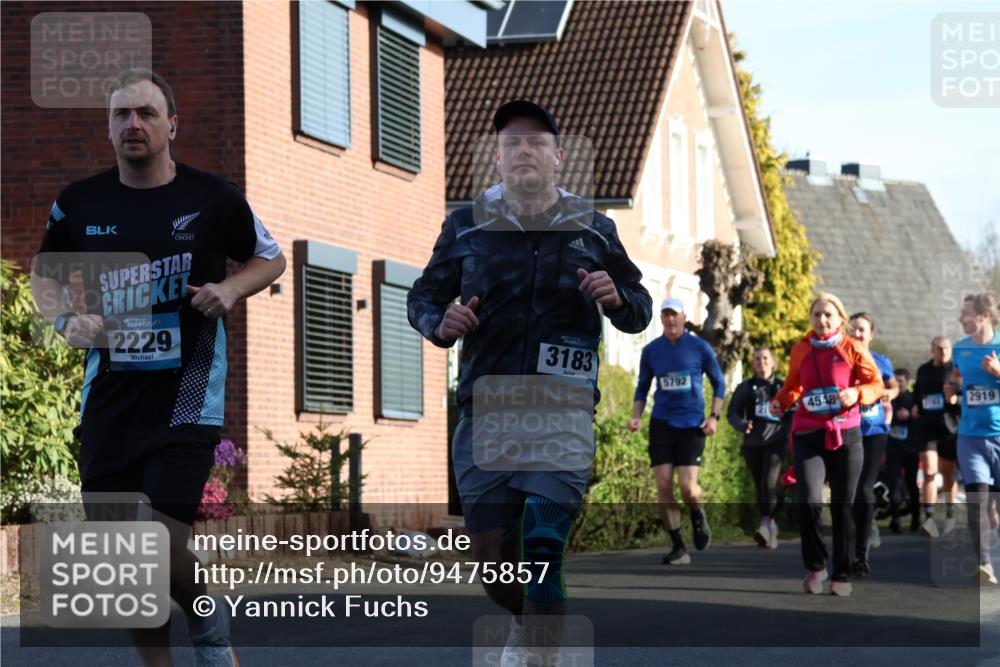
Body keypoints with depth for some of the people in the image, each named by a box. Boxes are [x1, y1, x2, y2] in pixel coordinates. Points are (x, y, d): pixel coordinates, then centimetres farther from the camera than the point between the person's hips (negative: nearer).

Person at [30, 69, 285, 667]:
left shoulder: (214, 198, -2)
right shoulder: (80, 203, 4)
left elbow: (272, 259, 13)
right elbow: (44, 270, 20)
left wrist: (232, 289, -7)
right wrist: (65, 320, 0)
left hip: (187, 398, -3)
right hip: (109, 398, 3)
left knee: (161, 542, -16)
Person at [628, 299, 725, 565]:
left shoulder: (700, 348, 0)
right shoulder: (651, 351, 6)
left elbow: (719, 383, 7)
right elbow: (642, 387, 15)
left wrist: (714, 416, -4)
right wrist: (636, 417, 0)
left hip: (692, 423, -2)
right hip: (661, 423, 2)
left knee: (687, 487, -14)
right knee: (663, 486, -7)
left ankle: (698, 516, 22)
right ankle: (678, 548, 5)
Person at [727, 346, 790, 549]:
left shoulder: (783, 386, 5)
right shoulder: (746, 388, 7)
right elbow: (732, 413, 3)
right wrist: (742, 425, -18)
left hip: (776, 441, -3)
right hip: (753, 443, 3)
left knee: (769, 482, -21)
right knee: (760, 487, 7)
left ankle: (765, 525, -28)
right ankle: (772, 528, 21)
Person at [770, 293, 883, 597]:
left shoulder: (852, 349, 1)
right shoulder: (800, 350, 7)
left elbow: (877, 384, 3)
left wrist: (856, 393, -17)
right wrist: (781, 401, 0)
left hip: (845, 434, -1)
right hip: (808, 434, 1)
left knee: (842, 506, 3)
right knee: (808, 501, -16)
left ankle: (842, 575, 15)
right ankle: (815, 566, 5)